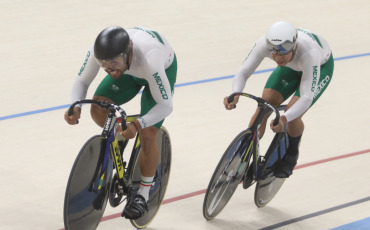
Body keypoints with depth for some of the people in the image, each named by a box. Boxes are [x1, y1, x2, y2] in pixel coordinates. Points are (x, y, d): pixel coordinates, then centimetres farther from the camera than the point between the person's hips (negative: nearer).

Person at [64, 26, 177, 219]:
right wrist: (75, 106, -36)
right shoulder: (98, 51, -35)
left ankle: (142, 196, 6)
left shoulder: (149, 58, -46)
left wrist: (138, 125, -51)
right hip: (130, 70, 4)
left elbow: (165, 105, -37)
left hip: (163, 69, -4)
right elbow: (82, 80, -16)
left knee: (147, 136, -14)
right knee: (98, 109, -19)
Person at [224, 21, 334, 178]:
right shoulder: (264, 43, -35)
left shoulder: (309, 52, -45)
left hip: (321, 66, -4)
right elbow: (243, 72, -29)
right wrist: (235, 94, -50)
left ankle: (290, 156, 9)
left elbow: (307, 97, -47)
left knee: (292, 116, -22)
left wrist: (284, 119, -62)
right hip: (291, 66, 4)